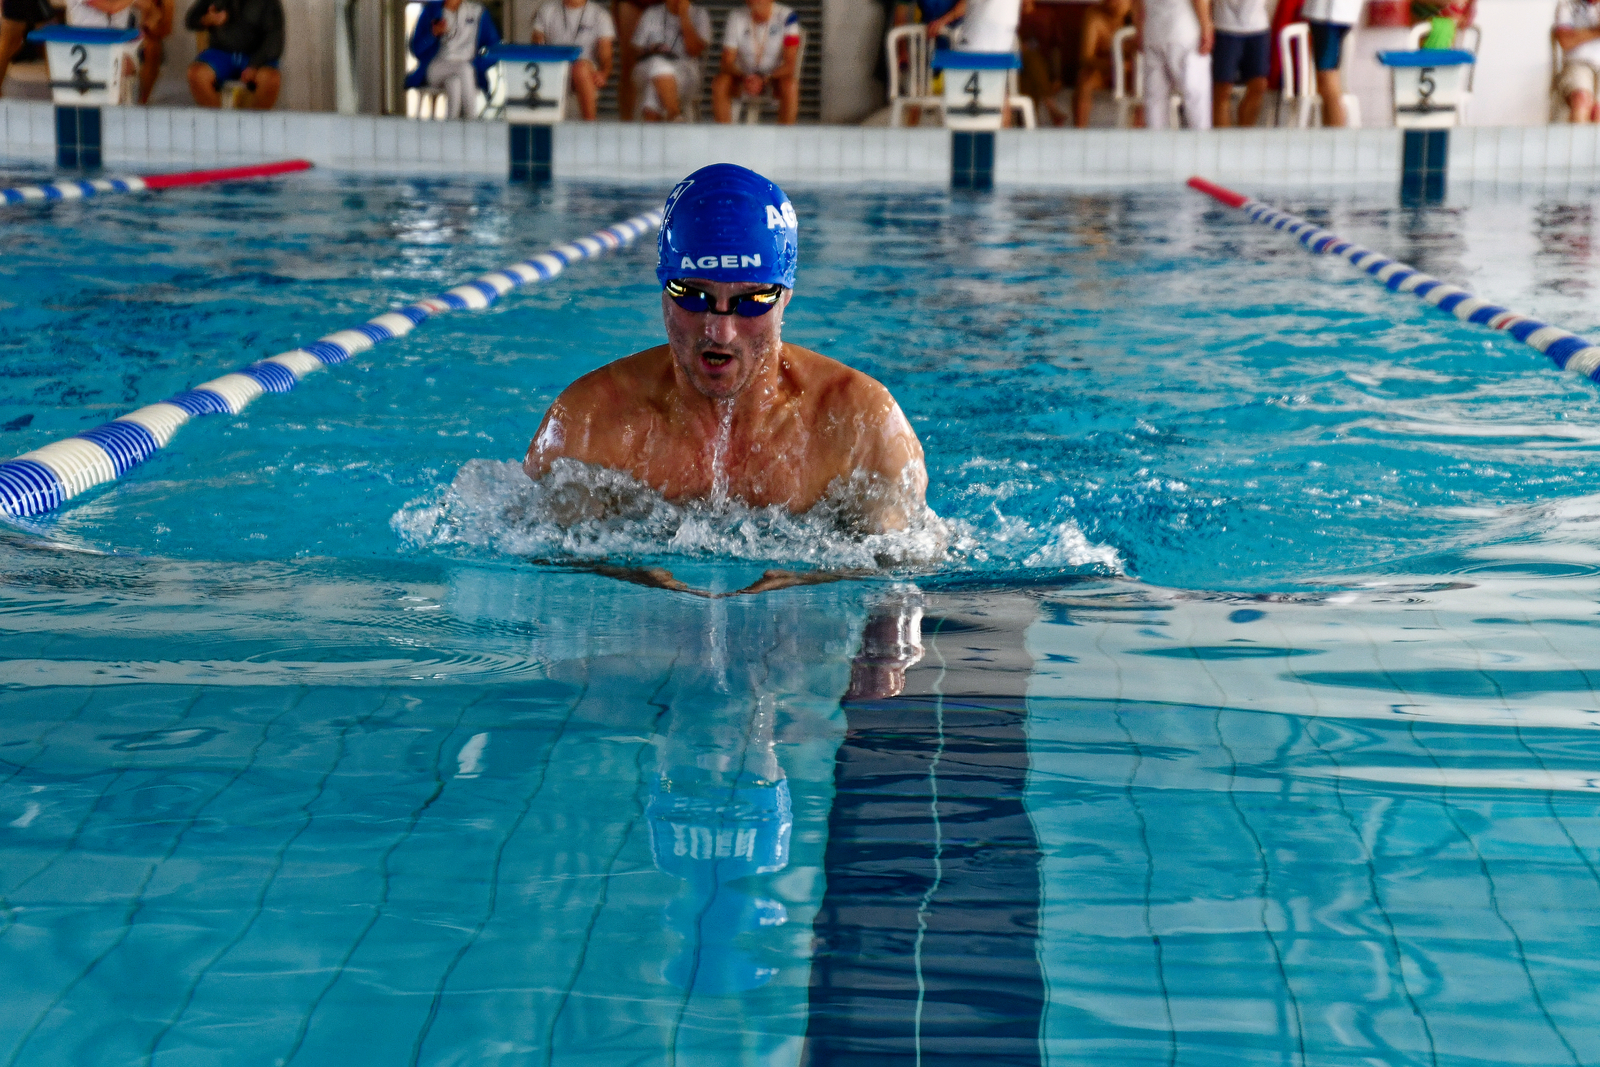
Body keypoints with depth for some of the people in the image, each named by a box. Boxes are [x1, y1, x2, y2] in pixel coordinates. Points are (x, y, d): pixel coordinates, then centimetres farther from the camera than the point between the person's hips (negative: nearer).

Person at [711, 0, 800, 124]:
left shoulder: (787, 17, -14)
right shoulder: (735, 17, -7)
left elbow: (790, 64, -17)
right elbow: (727, 62, -10)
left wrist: (764, 80, -33)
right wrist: (744, 78, -31)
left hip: (777, 74, -2)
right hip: (743, 76, 2)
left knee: (790, 86, -35)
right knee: (719, 85, -28)